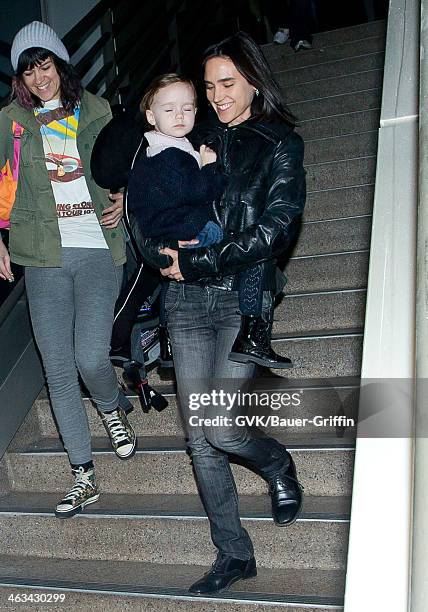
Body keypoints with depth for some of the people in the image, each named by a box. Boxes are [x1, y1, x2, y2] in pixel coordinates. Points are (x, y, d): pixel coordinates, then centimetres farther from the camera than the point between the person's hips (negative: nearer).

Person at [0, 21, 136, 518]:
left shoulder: (96, 112, 9)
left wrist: (121, 201, 3)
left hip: (98, 251, -1)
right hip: (45, 258, 1)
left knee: (91, 358, -13)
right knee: (58, 370, 1)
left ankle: (112, 410, 26)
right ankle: (84, 476, 15)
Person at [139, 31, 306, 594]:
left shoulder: (281, 144, 4)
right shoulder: (196, 144, 15)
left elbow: (273, 231, -9)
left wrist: (195, 263, -11)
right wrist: (165, 254, -8)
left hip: (244, 296, -4)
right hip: (187, 298, 4)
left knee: (219, 428, -12)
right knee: (198, 435, 3)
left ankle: (278, 466, 24)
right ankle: (234, 555, 18)